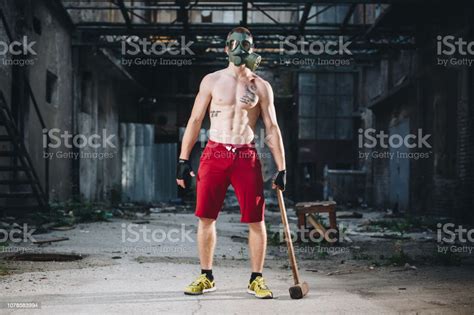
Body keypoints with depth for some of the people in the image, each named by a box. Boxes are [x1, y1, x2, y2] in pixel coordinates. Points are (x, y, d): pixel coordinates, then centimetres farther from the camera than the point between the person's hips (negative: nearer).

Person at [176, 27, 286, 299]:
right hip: (214, 154, 0)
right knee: (206, 217, 2)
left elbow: (272, 129, 5)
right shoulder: (212, 81, 6)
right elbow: (195, 121, 6)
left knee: (256, 220, -1)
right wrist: (184, 159, 0)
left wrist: (281, 169, 0)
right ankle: (207, 277, 16)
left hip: (247, 156, 0)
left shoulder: (261, 87, 5)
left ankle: (256, 279, 12)